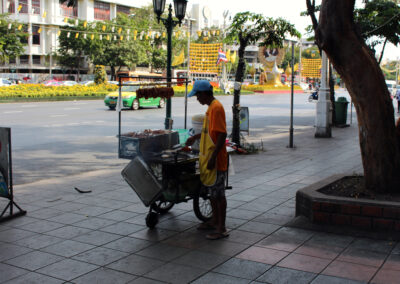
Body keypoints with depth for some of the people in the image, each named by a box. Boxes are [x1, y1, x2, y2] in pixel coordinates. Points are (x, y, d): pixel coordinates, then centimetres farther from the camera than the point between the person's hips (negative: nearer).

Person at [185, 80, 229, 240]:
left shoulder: (217, 108, -18)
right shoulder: (210, 107, 12)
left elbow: (222, 135, -24)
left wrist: (213, 157, -25)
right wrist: (195, 137, 33)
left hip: (215, 160, -10)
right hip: (207, 158, 10)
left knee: (218, 193, -2)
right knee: (212, 191, 18)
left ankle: (221, 229, 6)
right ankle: (215, 221, 30)